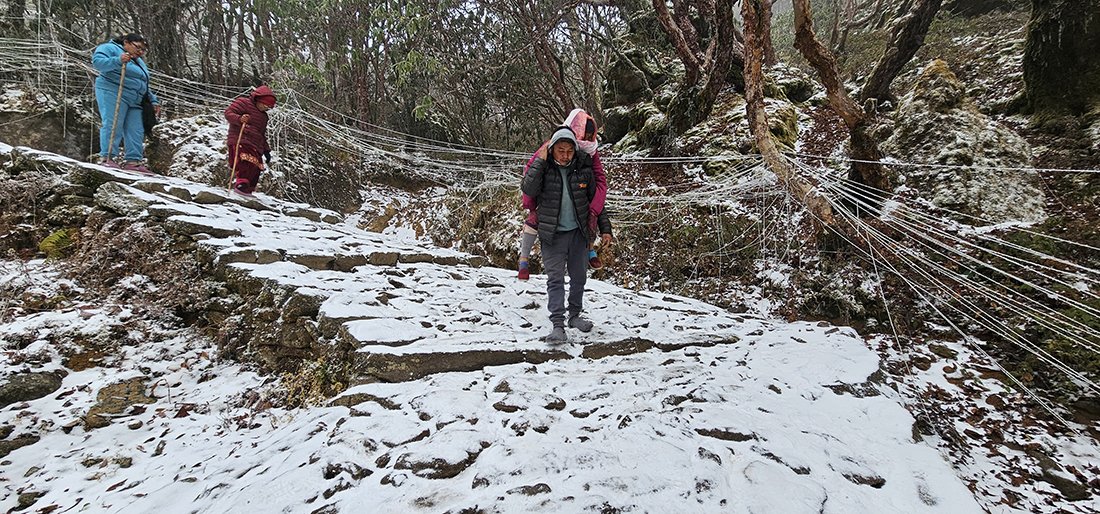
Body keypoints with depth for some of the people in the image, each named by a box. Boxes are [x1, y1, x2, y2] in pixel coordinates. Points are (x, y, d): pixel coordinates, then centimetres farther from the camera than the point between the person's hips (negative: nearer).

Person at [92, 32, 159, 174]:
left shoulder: (139, 62, 30)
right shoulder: (109, 48, 6)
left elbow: (145, 86, 34)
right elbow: (97, 61, -12)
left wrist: (153, 101, 25)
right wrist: (118, 60, -25)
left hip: (135, 101, 7)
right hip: (113, 93, -7)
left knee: (136, 130, -3)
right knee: (113, 125, -14)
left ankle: (133, 161, -3)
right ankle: (107, 157, -13)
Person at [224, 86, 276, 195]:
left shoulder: (263, 116, 29)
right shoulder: (243, 103, 6)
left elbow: (263, 135, 33)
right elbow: (228, 113, -4)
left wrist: (266, 150, 26)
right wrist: (240, 119, -23)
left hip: (255, 146, 8)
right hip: (240, 142, -8)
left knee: (255, 169, -2)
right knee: (247, 163, -28)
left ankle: (248, 190, 1)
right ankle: (240, 185, -29)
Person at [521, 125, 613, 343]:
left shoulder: (584, 169, -1)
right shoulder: (542, 168, -6)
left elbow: (596, 200, 9)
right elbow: (528, 190, -24)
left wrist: (605, 228, 9)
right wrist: (541, 161, -23)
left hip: (579, 232, 3)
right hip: (552, 234, -3)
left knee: (579, 277, 11)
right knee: (555, 278, -8)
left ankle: (575, 315, 29)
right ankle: (558, 325, -8)